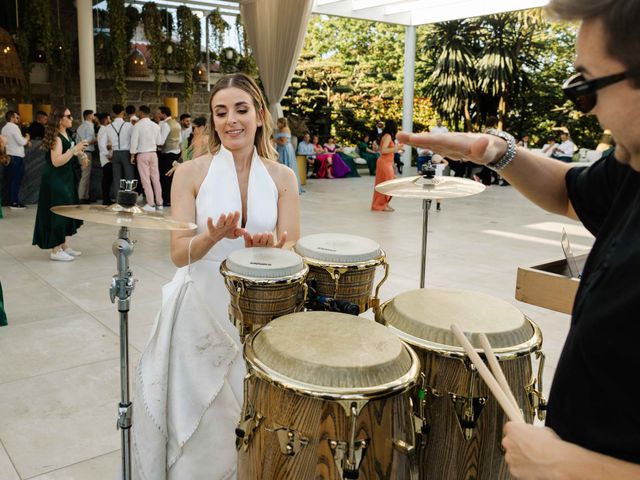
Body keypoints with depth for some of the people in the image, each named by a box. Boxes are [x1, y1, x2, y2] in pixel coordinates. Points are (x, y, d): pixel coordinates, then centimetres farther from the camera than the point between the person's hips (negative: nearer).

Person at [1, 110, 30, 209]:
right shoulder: (14, 127, -12)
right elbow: (21, 142, -16)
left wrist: (24, 141, 16)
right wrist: (27, 138, 3)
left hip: (9, 157, 8)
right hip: (16, 157, -8)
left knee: (12, 179, 12)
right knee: (17, 180, -5)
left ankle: (11, 201, 15)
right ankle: (15, 202, -5)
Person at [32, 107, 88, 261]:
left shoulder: (67, 134, 10)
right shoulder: (56, 138, -18)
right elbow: (56, 162, -28)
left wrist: (80, 155, 5)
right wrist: (75, 149, -29)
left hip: (66, 180, 10)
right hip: (55, 182, -10)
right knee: (58, 213, -6)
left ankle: (64, 245, 23)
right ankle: (55, 250, 1)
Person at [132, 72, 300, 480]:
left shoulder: (282, 177, 0)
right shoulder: (191, 173, -4)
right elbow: (179, 255, -8)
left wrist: (267, 247, -25)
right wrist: (214, 236, -29)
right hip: (202, 311, -1)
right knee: (199, 424, 6)